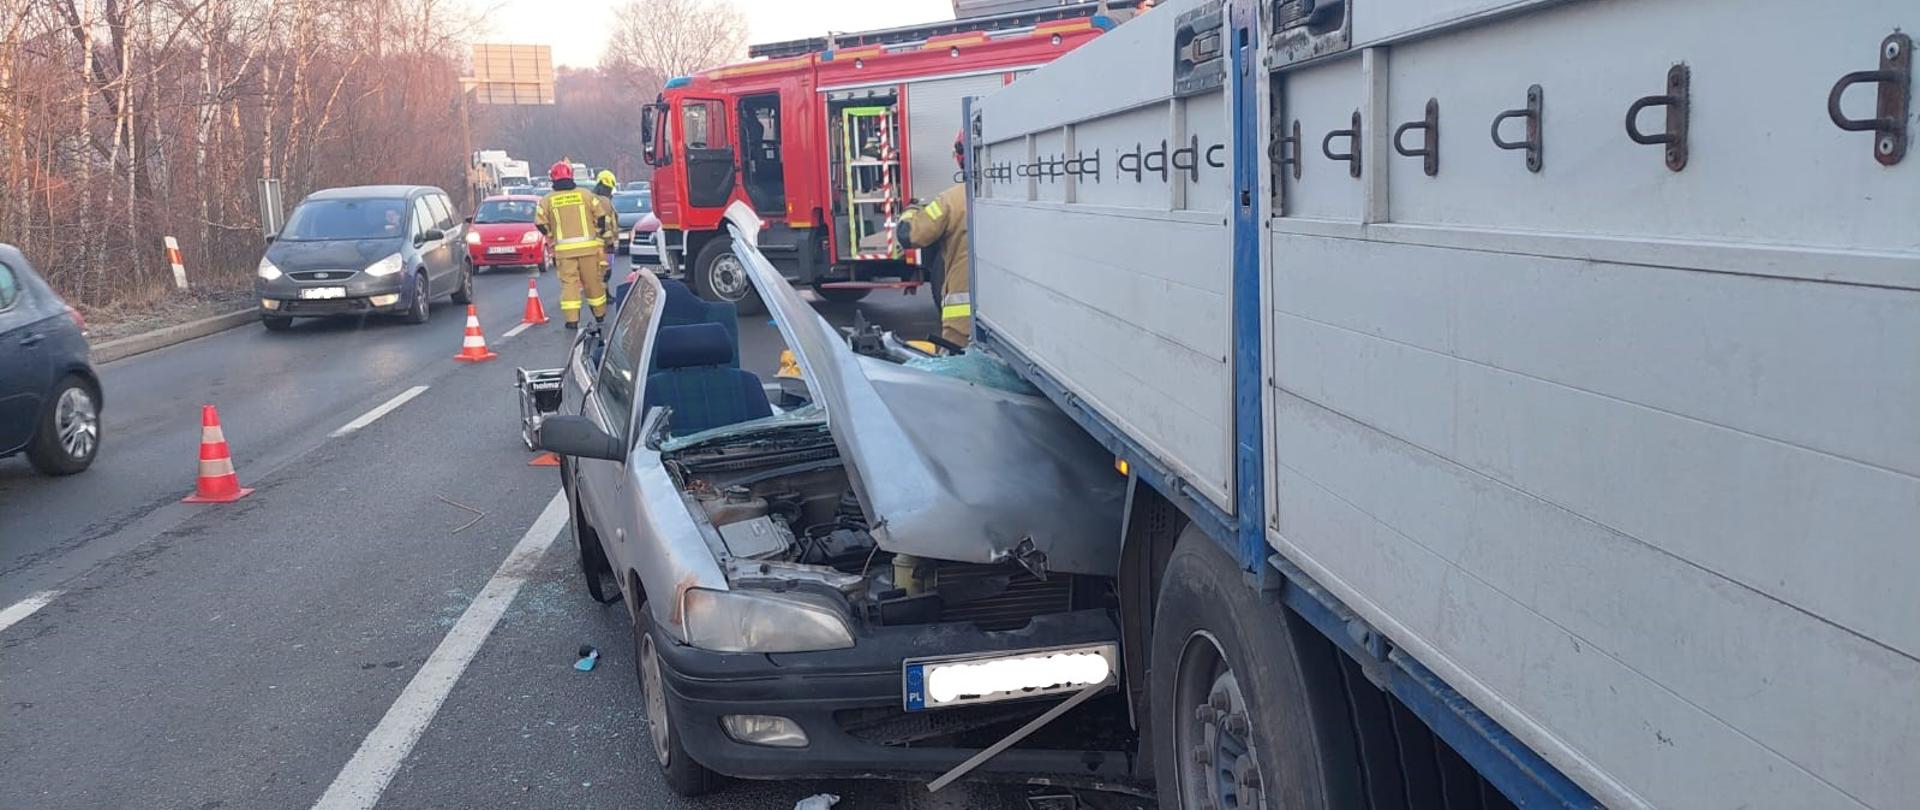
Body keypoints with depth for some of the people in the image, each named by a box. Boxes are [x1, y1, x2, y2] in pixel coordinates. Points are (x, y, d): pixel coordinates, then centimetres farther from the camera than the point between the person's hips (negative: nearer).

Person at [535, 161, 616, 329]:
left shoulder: (548, 200, 1)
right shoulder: (585, 194, 1)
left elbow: (540, 223, -1)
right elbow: (601, 215, 1)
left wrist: (552, 236, 15)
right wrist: (598, 233, 16)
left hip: (564, 249, 0)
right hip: (588, 246, 1)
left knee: (569, 282, 1)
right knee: (593, 280, 12)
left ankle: (571, 319, -8)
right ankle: (600, 313, 25)